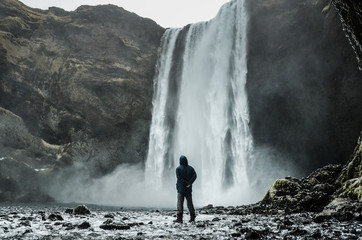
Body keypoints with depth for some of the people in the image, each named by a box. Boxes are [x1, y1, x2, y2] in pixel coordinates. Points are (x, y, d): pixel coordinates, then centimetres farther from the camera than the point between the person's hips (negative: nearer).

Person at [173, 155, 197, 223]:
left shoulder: (178, 168, -5)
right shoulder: (190, 168, 7)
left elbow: (179, 178, -16)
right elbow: (194, 176, -5)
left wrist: (186, 183, -13)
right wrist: (189, 183, -12)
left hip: (181, 189, -4)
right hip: (189, 189, 4)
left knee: (180, 203, -2)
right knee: (190, 202, 11)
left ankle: (179, 218, -5)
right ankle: (192, 217, 12)